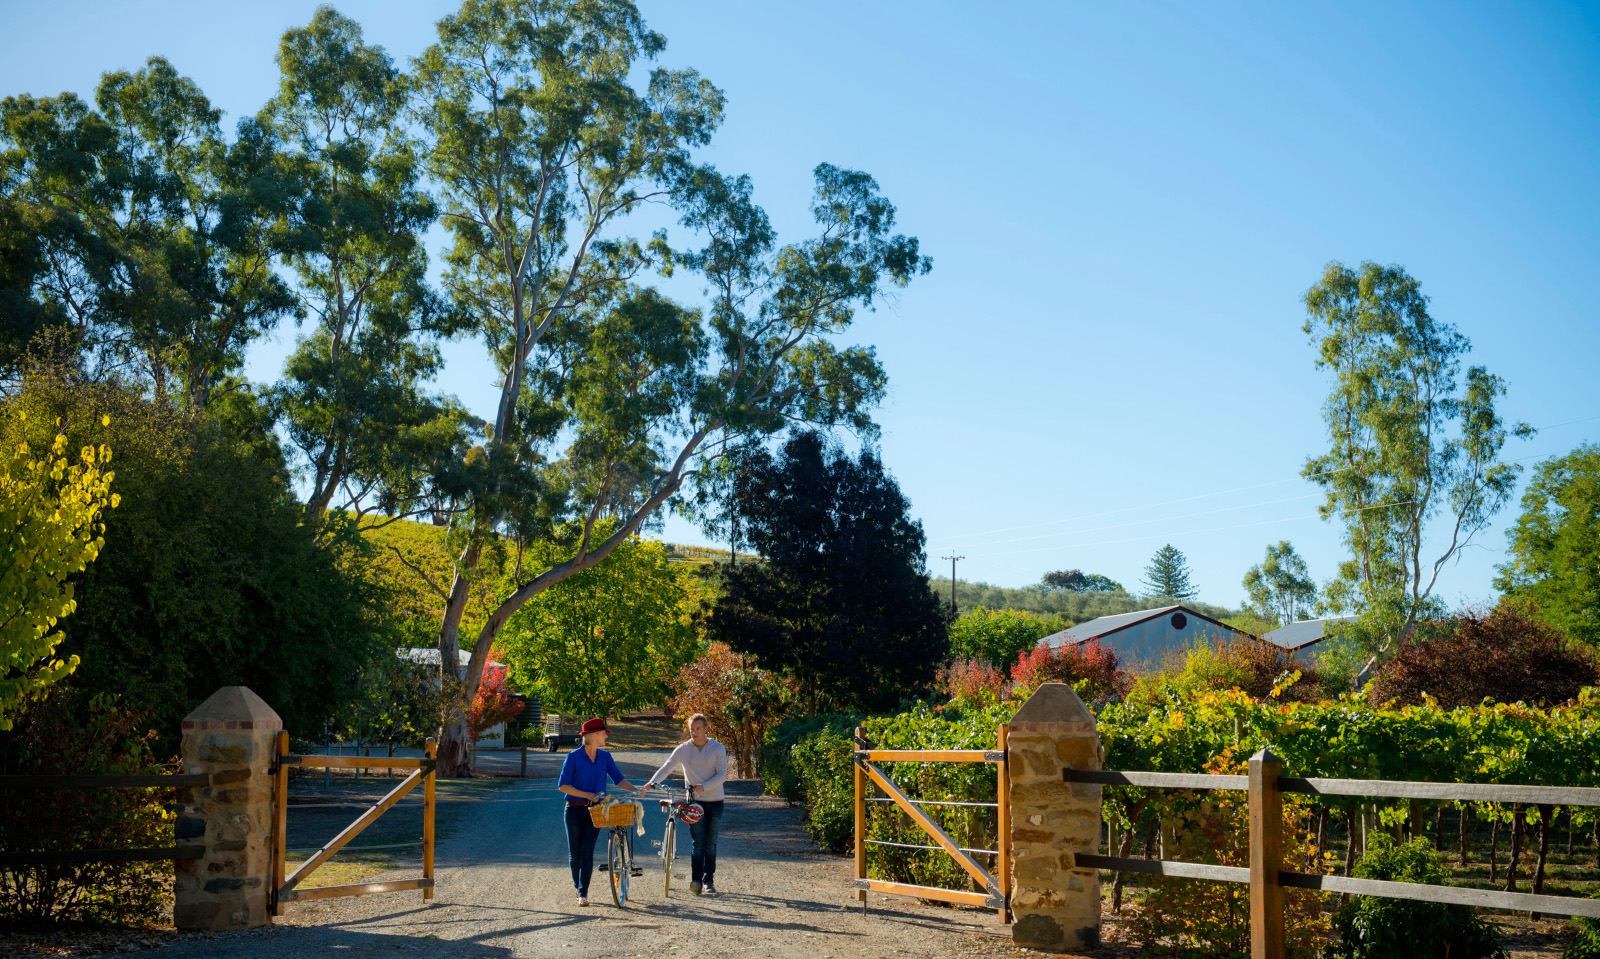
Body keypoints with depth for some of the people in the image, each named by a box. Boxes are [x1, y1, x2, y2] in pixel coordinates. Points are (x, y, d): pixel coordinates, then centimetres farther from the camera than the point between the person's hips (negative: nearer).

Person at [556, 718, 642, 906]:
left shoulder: (605, 757, 5)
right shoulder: (574, 757, -8)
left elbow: (618, 779, 3)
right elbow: (563, 785, -10)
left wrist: (635, 790, -14)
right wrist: (586, 795, -17)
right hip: (575, 809, -2)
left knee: (587, 851, -7)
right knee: (574, 853, 5)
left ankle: (583, 894, -6)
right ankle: (578, 887, 28)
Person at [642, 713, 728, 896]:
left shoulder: (717, 748, -1)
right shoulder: (683, 749, 2)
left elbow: (722, 775, -7)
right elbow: (666, 768, -5)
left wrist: (704, 786, -21)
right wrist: (652, 782, -23)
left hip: (715, 801, 0)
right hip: (694, 801, 0)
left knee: (710, 844, 5)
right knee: (698, 843, -11)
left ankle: (709, 880, 16)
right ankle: (696, 881, -19)